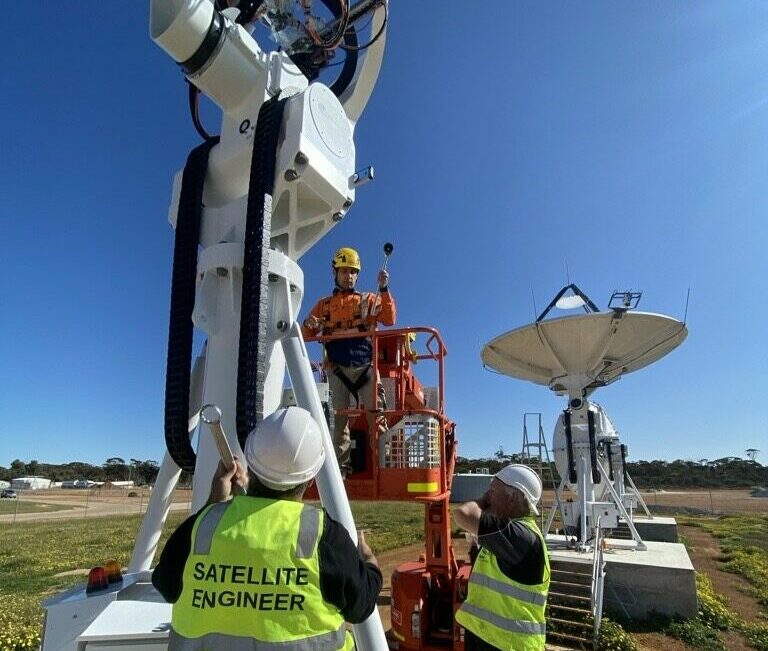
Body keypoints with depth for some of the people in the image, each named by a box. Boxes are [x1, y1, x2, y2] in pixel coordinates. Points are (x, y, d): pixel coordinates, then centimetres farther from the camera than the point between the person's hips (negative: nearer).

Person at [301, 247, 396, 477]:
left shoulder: (368, 300, 13)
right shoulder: (323, 305, 17)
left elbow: (389, 319, -3)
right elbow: (307, 336, 15)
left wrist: (384, 290, -12)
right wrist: (308, 324, -9)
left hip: (366, 366, -1)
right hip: (338, 368, 2)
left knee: (375, 414, -10)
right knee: (340, 417, 3)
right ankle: (342, 467, 7)